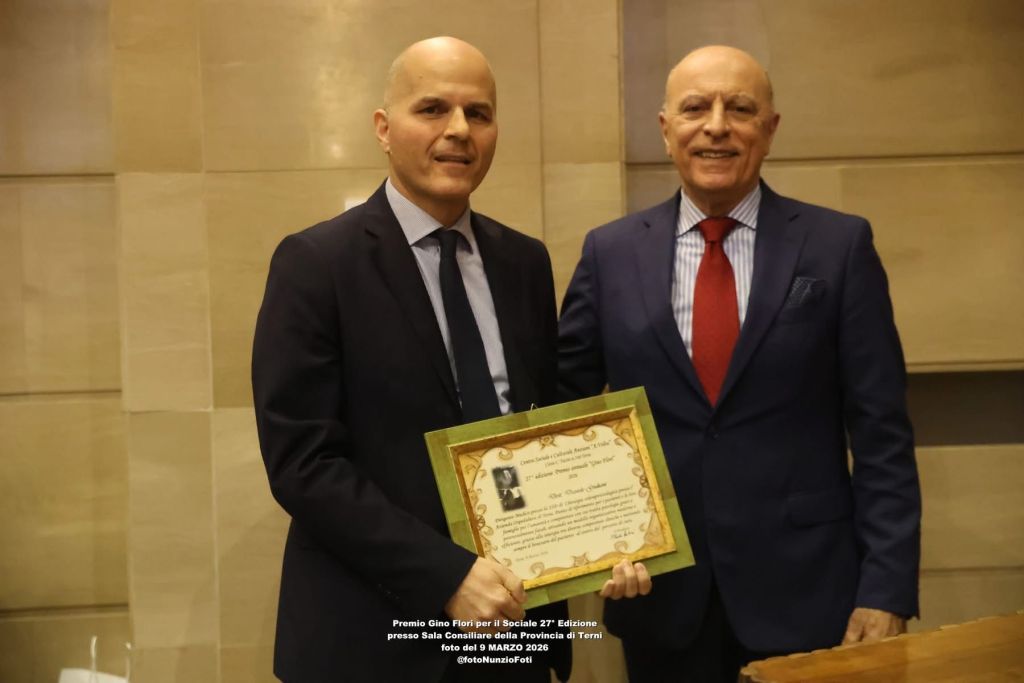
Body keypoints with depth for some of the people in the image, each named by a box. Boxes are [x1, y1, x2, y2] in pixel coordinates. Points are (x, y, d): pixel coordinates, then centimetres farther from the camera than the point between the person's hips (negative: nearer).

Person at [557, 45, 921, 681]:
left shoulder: (840, 245, -2)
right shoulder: (611, 252, 2)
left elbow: (880, 433, -3)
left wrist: (886, 589, -8)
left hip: (805, 588, -1)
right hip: (659, 593, 2)